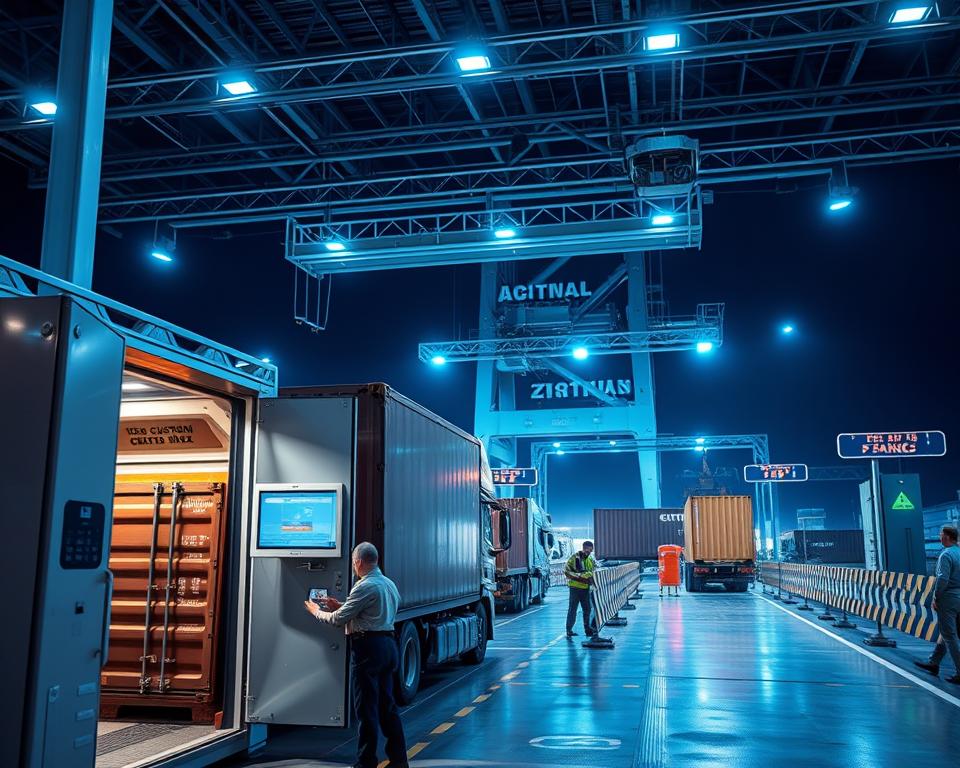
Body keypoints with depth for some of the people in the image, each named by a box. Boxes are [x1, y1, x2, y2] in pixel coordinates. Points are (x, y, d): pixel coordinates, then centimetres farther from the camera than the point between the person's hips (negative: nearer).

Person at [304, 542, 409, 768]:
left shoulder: (365, 586, -14)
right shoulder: (389, 584, 14)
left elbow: (338, 619, -11)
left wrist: (317, 611, 8)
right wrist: (340, 605, 20)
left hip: (368, 647, -9)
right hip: (388, 644, 9)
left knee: (366, 707, -1)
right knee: (387, 704, 15)